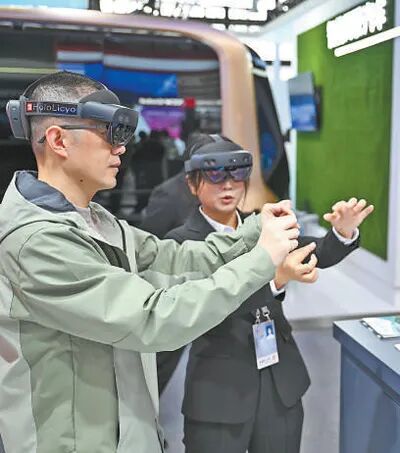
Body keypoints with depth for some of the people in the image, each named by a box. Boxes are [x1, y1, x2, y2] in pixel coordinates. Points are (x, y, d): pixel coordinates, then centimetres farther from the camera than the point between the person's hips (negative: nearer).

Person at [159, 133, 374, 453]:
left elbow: (319, 255, -3)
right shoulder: (183, 241, -12)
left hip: (281, 381, 5)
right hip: (220, 389, -4)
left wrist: (344, 231, -23)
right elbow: (211, 302, -24)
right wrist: (275, 277, -37)